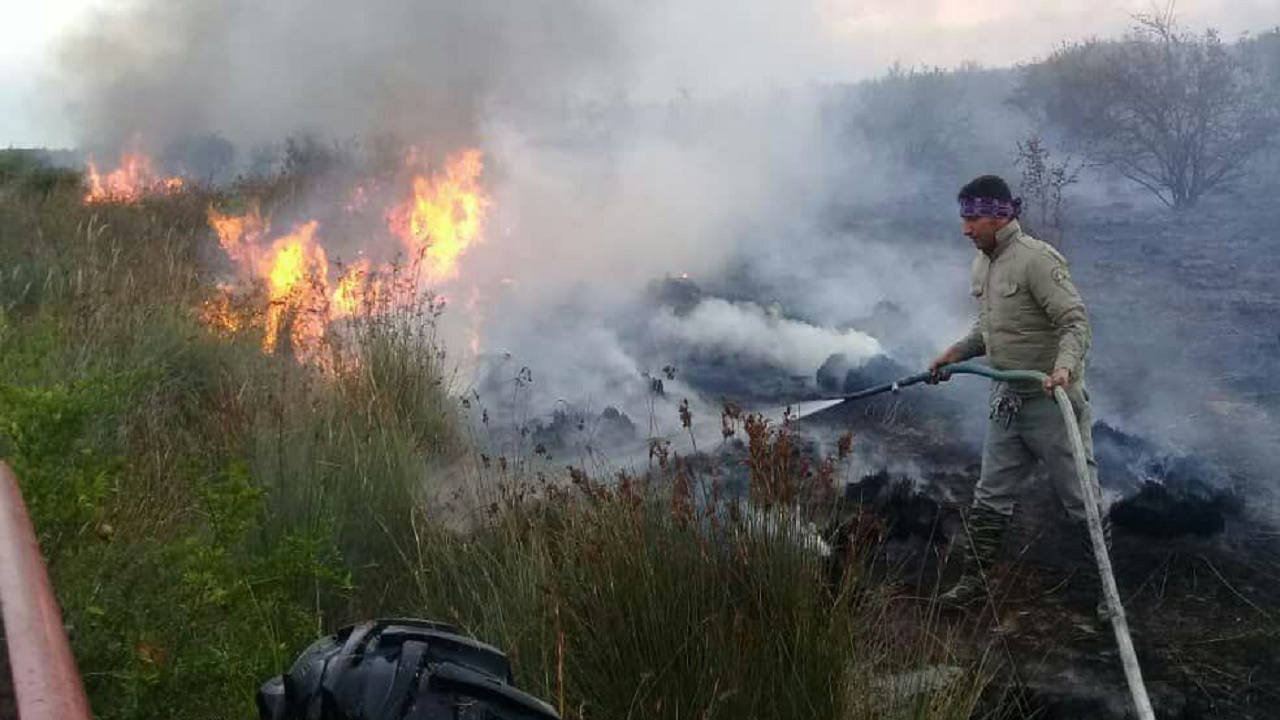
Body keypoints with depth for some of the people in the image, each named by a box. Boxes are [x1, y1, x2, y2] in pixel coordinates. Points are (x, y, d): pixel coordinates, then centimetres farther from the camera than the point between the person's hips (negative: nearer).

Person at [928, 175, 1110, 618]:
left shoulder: (1037, 260, -18)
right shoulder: (982, 263, 9)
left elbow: (1076, 323, -23)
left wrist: (1064, 366, -39)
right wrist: (958, 352, 11)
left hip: (1052, 400, -8)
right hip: (1007, 399, 8)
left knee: (1080, 500, 4)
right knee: (990, 497, 13)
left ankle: (1107, 591, 19)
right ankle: (974, 581, 24)